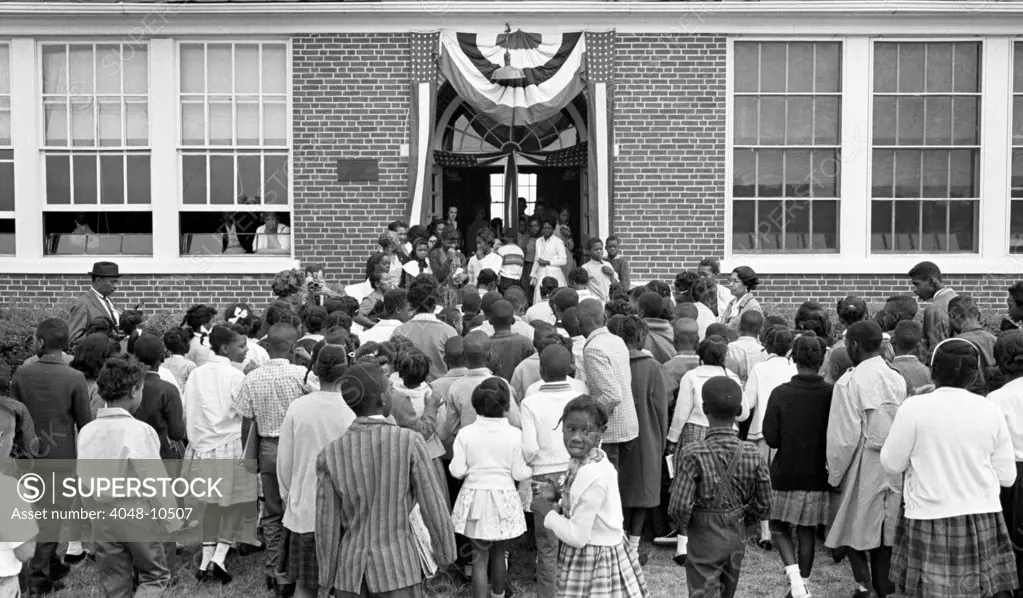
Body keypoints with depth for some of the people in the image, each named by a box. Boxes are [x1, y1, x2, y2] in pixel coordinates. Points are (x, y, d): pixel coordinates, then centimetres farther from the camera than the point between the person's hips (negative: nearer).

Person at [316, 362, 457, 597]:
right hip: (397, 571, -3)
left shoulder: (330, 455, -8)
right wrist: (445, 551, 9)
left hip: (351, 572, 3)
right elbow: (433, 507, -8)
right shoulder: (410, 442, -14)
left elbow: (327, 527, -5)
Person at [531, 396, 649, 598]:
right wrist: (558, 496, 0)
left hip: (592, 562, -9)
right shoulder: (589, 460, -2)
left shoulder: (591, 475, -28)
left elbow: (577, 537, -24)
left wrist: (547, 512, -12)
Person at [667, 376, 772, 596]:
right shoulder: (752, 454, -7)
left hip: (703, 539, -5)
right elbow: (763, 507, -2)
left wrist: (682, 528, -1)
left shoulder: (692, 454, -19)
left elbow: (680, 506, -22)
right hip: (737, 538, 5)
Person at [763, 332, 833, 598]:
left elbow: (771, 438, -12)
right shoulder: (831, 394, -10)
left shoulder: (780, 393, -15)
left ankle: (794, 574, -5)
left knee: (779, 527, 14)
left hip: (785, 474, -2)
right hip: (817, 476, 2)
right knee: (807, 531, 16)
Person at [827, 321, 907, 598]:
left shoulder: (849, 383, -16)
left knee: (854, 527, 12)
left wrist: (834, 475, -3)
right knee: (885, 528, 16)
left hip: (863, 467, -4)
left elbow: (844, 437, -15)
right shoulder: (897, 379, -2)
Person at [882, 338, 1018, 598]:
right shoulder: (990, 410, -1)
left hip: (930, 523, -2)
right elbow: (1007, 477, 4)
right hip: (984, 522, 3)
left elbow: (892, 465, -3)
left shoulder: (914, 407, -9)